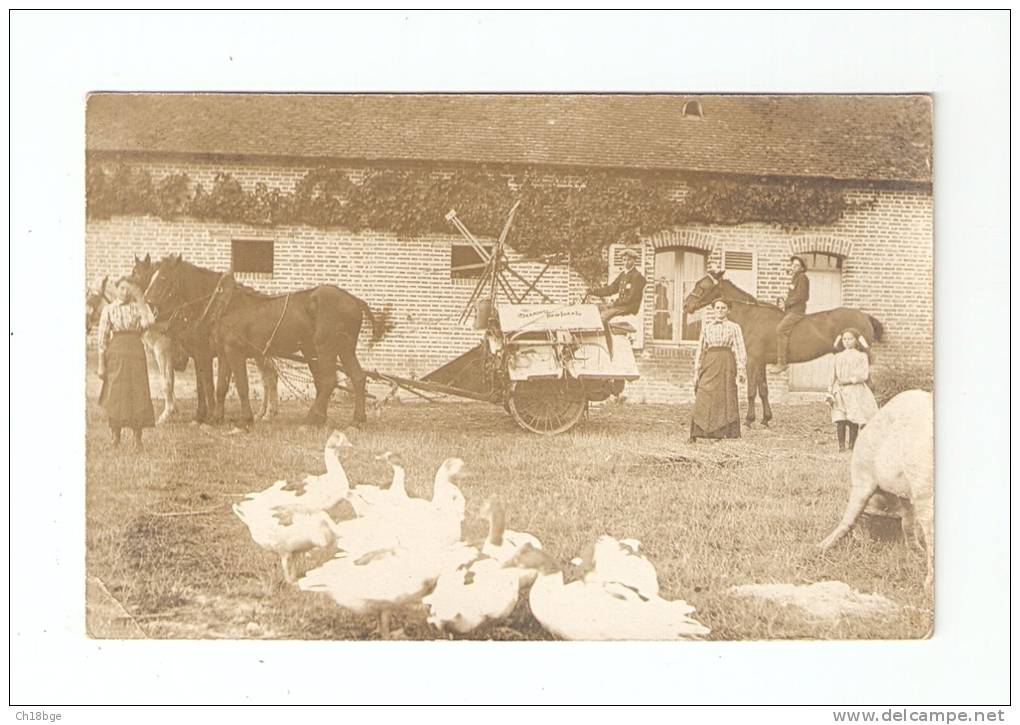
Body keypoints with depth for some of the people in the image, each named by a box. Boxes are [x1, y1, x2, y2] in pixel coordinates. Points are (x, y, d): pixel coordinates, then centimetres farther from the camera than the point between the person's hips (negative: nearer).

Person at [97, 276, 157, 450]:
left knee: (137, 393, -2)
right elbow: (103, 338, 2)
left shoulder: (139, 307, 5)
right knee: (115, 395, 4)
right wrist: (101, 365, -3)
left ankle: (137, 439, 6)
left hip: (136, 352, 0)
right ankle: (116, 437, 18)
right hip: (116, 352, 0)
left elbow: (149, 322, -17)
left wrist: (140, 300, -14)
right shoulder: (109, 309, 3)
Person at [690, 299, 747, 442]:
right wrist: (697, 371, 7)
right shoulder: (707, 326, 14)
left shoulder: (734, 327, 8)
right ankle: (696, 434, -3)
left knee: (725, 398, -1)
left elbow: (740, 349, 1)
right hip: (709, 363, 1)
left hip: (726, 363, -1)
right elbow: (700, 348, 13)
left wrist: (741, 370, -11)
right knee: (703, 398, -4)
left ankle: (723, 433, 4)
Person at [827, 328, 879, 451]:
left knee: (853, 421, -6)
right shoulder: (838, 357, 14)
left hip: (856, 391, -2)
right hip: (840, 392, 2)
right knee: (840, 420, -11)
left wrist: (849, 380, -14)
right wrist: (830, 393, 8)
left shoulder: (861, 356, 6)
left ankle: (852, 446, 1)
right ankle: (841, 446, -12)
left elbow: (864, 376, -4)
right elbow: (834, 376, 15)